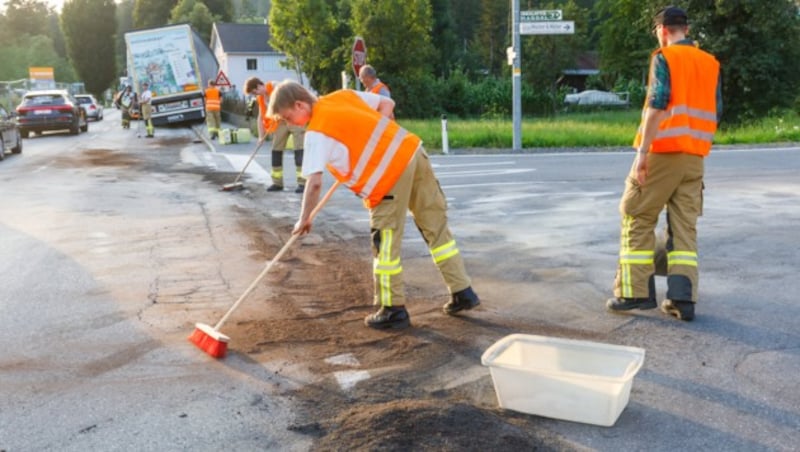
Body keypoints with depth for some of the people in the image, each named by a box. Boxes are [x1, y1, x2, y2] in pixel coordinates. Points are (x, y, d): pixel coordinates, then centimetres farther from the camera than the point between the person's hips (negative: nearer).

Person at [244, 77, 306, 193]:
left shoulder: (275, 87, -16)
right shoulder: (260, 98, 6)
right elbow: (261, 117, 10)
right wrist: (261, 136, 3)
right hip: (280, 122, 8)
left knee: (299, 149, -12)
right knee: (276, 150, 5)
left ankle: (303, 182, -14)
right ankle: (277, 183, 13)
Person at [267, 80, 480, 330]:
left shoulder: (316, 132, -6)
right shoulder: (343, 95, 14)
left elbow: (315, 182, -10)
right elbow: (387, 104, 21)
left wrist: (304, 219, 2)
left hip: (389, 173, -8)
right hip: (412, 149, 8)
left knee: (385, 242, 4)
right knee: (436, 225, 15)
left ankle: (393, 309, 13)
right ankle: (463, 291, 24)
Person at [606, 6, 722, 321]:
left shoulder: (664, 57, -4)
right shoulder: (711, 64, 14)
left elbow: (657, 105, -15)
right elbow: (715, 114, 14)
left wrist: (642, 152, -16)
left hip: (662, 152, -6)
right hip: (694, 156, 6)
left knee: (637, 219, 4)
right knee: (685, 227, 7)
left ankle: (635, 292, 3)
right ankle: (682, 298, 2)